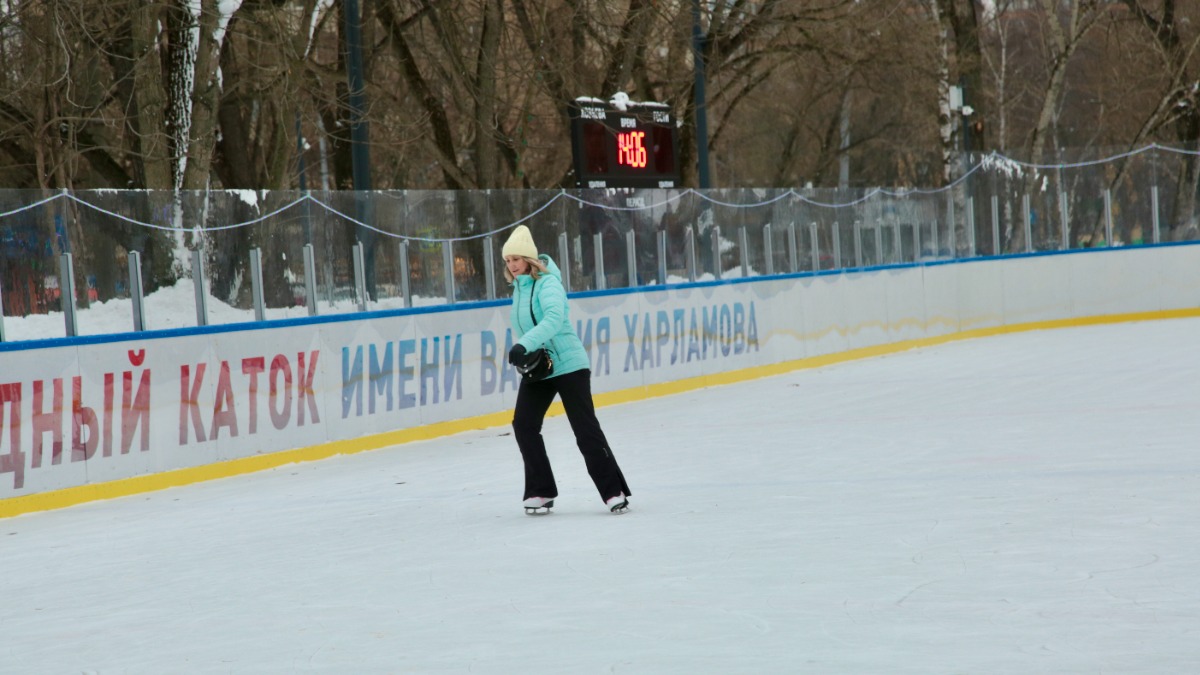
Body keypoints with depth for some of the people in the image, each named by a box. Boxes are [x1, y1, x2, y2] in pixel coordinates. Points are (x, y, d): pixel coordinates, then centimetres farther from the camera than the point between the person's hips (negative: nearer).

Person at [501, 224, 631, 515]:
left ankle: (613, 491, -1)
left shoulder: (547, 284, -16)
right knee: (524, 425, -1)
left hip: (568, 365, -8)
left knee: (585, 428, -7)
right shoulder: (519, 287, 10)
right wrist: (520, 354, -2)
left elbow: (554, 318, -34)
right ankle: (540, 491, 8)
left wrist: (524, 345, -44)